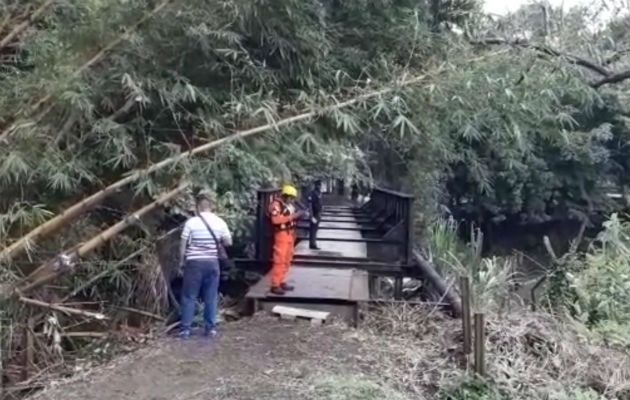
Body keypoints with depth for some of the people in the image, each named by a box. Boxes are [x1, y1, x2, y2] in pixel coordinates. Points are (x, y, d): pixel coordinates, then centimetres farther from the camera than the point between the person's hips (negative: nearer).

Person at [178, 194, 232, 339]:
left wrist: (181, 261, 9)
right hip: (212, 263, 3)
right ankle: (211, 327, 13)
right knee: (211, 297, 10)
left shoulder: (191, 222, -7)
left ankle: (185, 328, 6)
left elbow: (183, 245, -3)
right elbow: (228, 243, 6)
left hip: (194, 262, -3)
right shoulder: (220, 222, 0)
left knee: (189, 297, 5)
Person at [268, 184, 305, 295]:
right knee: (279, 261, -8)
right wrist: (292, 216, -26)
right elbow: (276, 219, -27)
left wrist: (299, 215, 2)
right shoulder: (276, 204, -13)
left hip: (290, 234, 9)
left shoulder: (289, 204, 13)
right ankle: (275, 285, -4)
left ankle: (282, 282, 24)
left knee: (287, 260, 14)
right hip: (282, 235, -9)